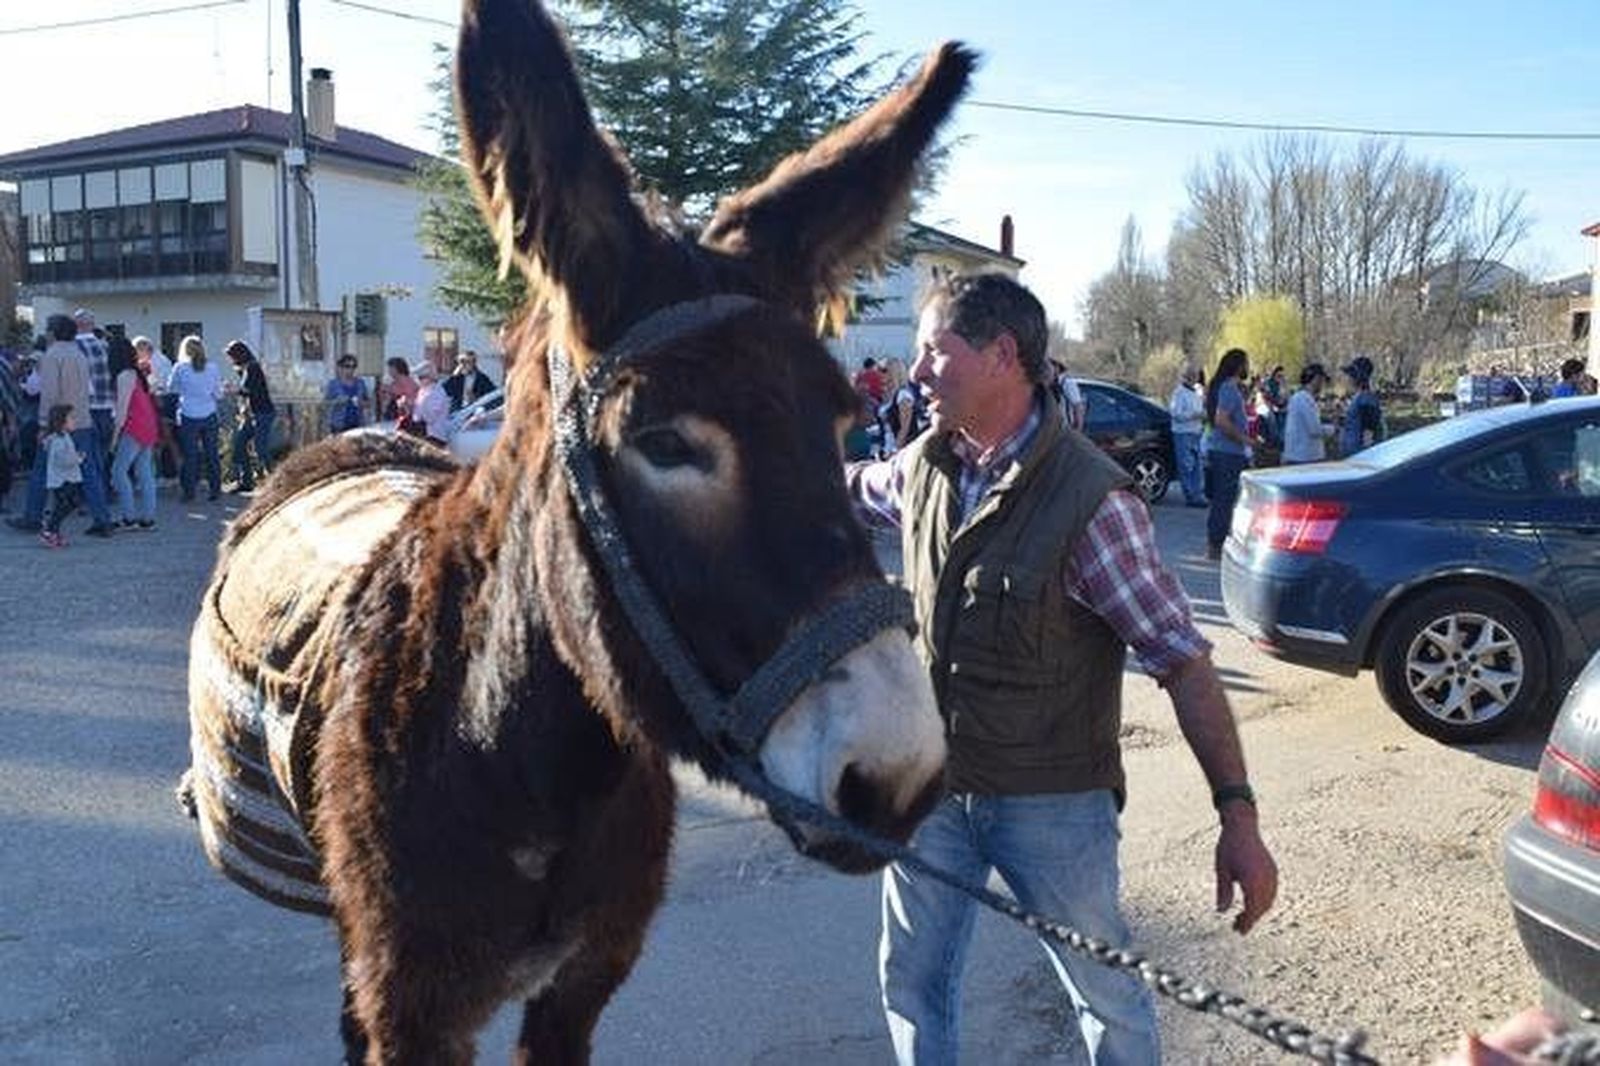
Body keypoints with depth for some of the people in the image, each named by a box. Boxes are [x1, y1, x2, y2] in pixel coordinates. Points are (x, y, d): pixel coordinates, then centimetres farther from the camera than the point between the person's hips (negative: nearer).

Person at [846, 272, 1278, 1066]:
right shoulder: (923, 467, -4)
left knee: (1106, 992, 15)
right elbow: (850, 486, 20)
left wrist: (1237, 812, -21)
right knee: (910, 981, 20)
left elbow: (1181, 658, -19)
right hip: (931, 787, 5)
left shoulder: (1090, 498, -22)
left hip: (1052, 801, -5)